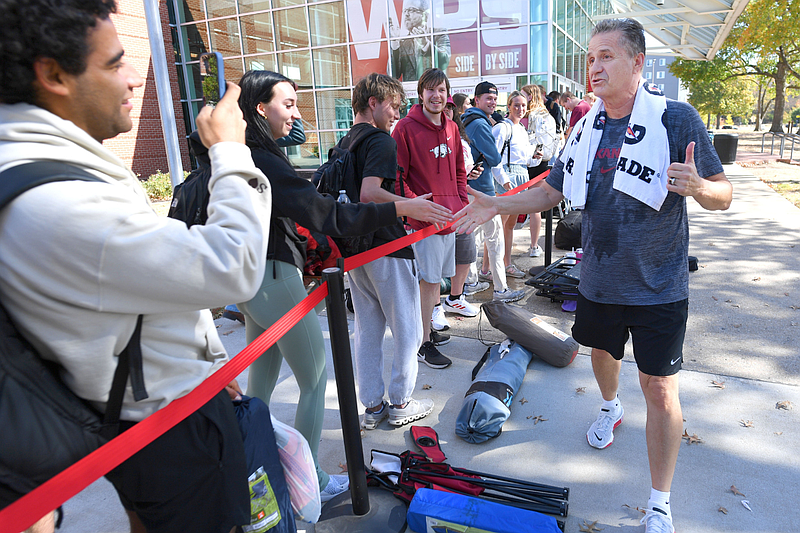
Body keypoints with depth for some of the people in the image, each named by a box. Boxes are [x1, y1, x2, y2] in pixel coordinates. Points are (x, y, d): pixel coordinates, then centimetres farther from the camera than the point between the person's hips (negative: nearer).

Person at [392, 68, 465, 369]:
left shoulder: (451, 128, 11)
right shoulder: (406, 128, -10)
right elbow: (396, 178, -12)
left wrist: (461, 202, 8)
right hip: (424, 219, -7)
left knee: (436, 278, 16)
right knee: (429, 280, -2)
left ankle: (427, 329, 33)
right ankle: (422, 344, 11)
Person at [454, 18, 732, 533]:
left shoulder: (677, 118, -12)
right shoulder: (587, 127, 3)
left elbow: (724, 196, -9)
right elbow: (552, 191, 10)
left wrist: (698, 187, -32)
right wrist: (496, 205, -1)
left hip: (658, 285, -4)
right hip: (599, 278, 5)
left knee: (660, 389, 1)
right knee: (602, 350, 24)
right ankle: (610, 408, 57)